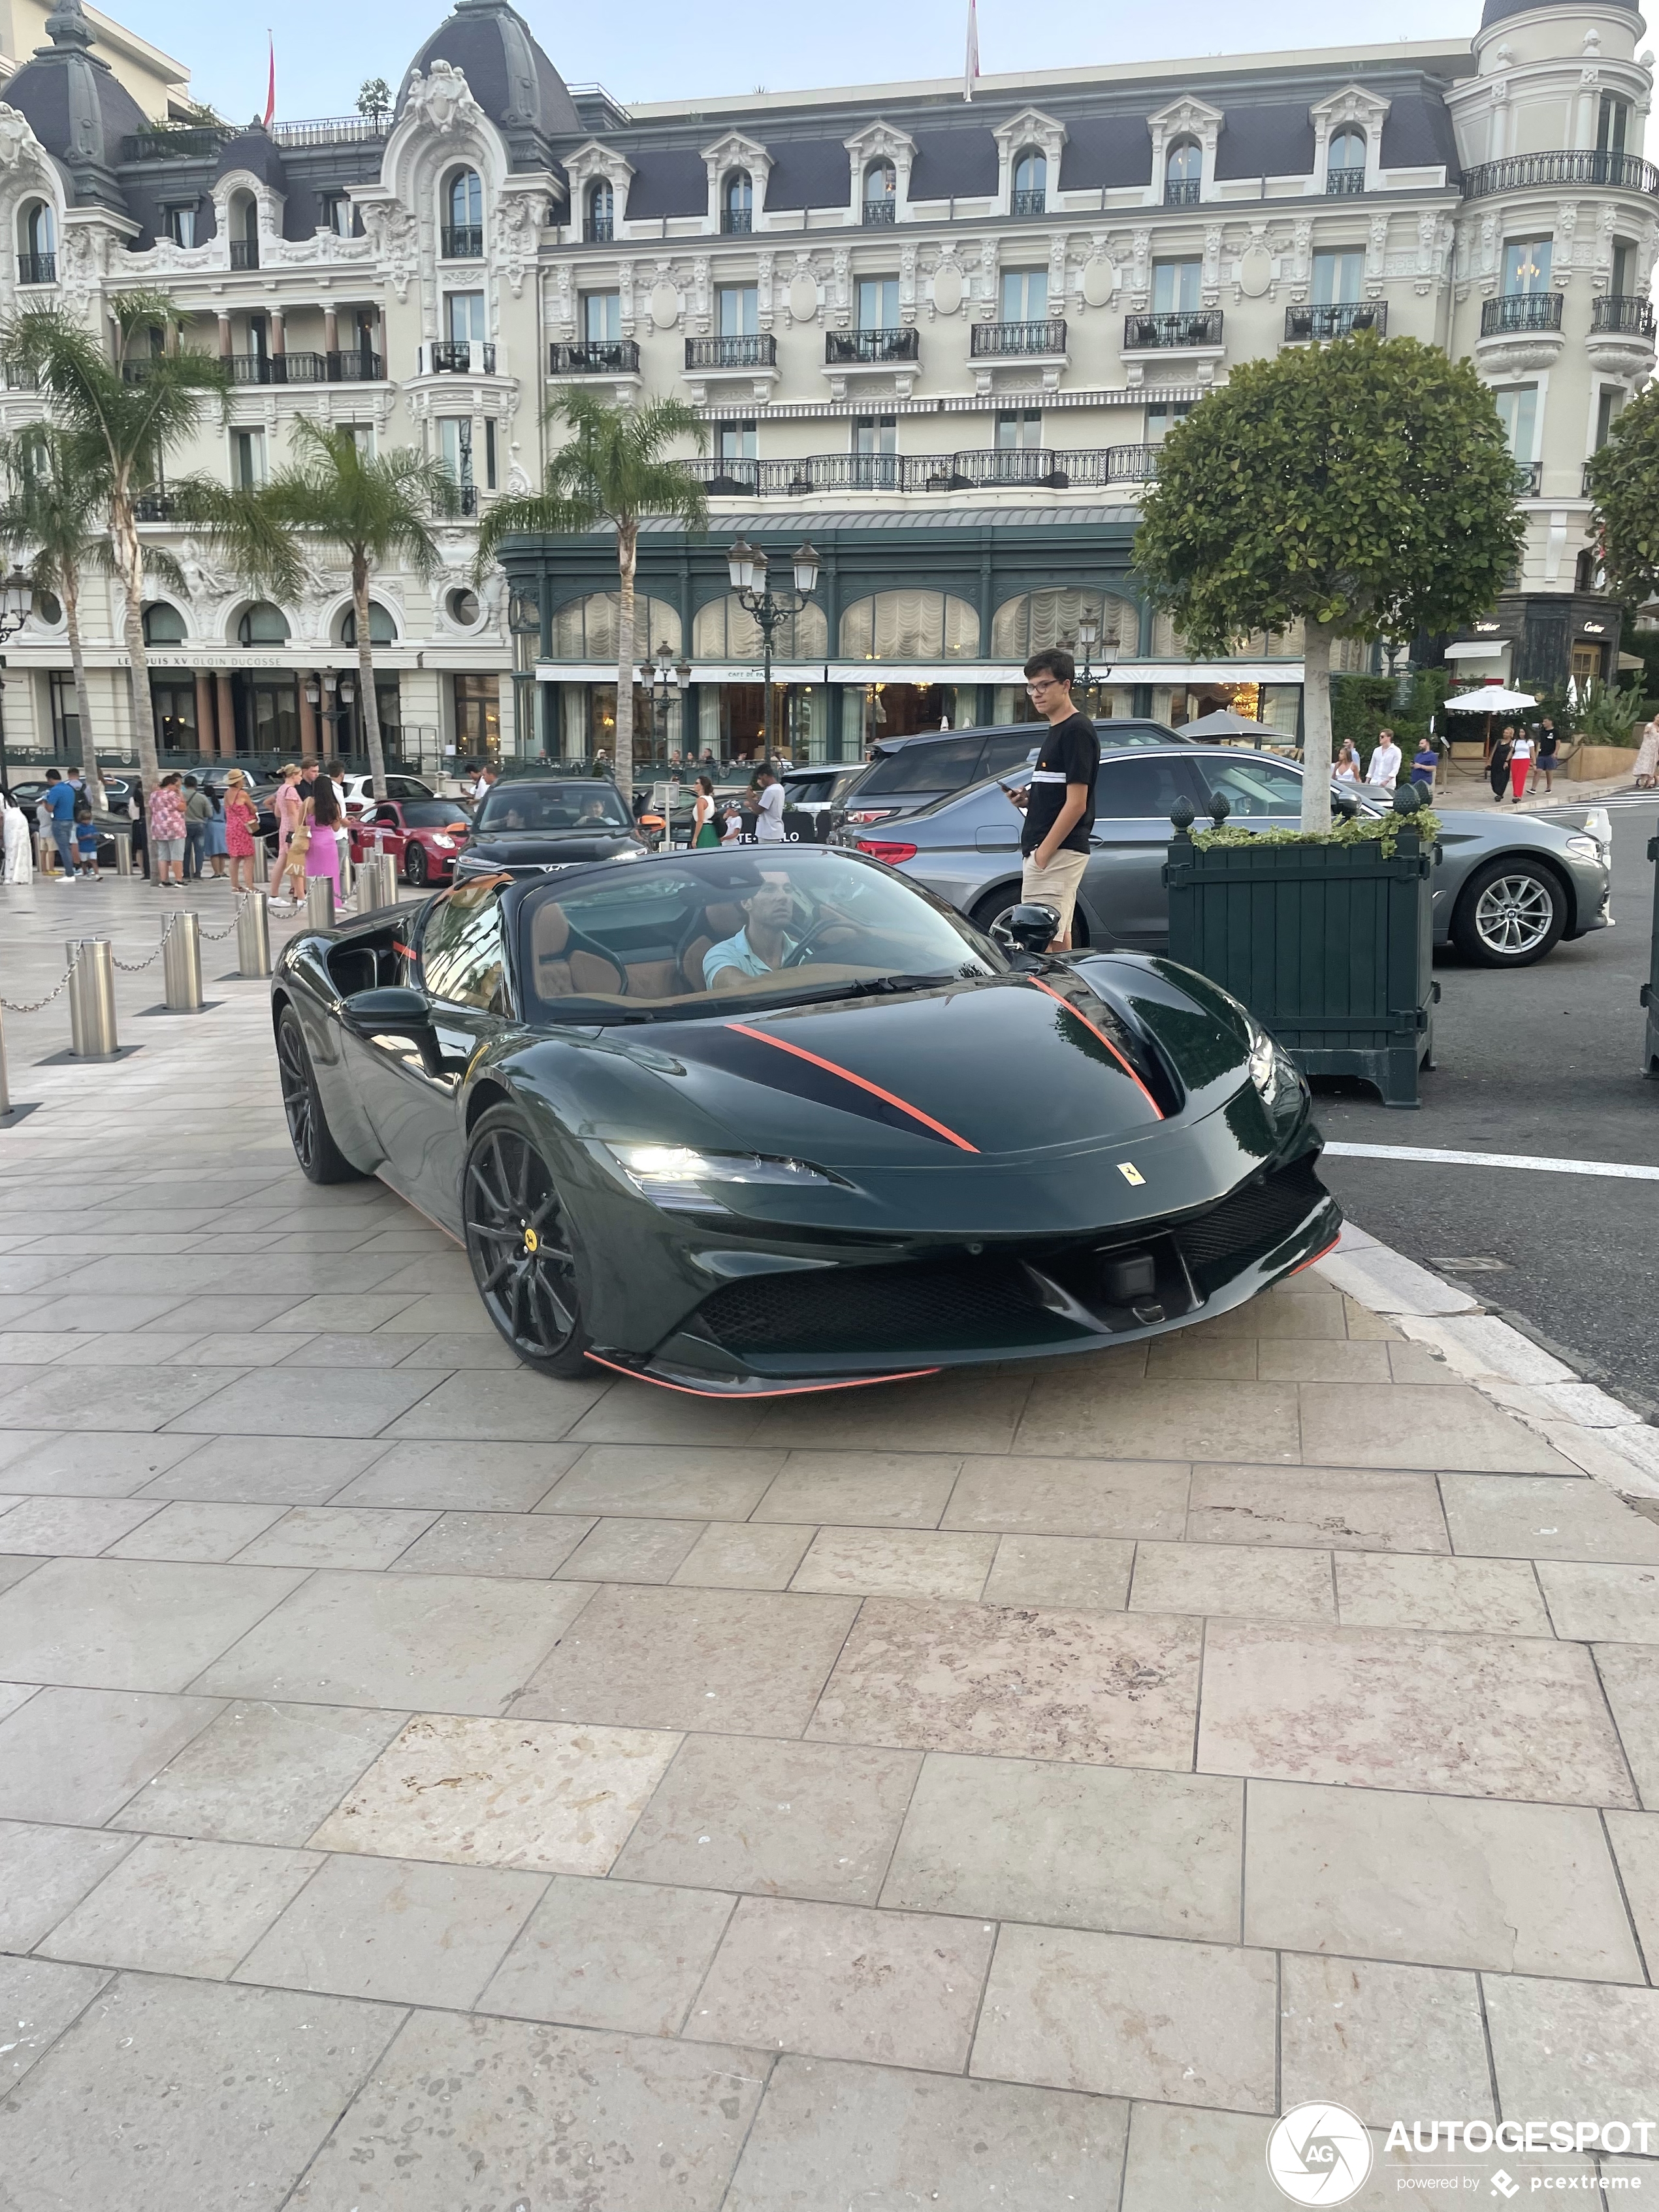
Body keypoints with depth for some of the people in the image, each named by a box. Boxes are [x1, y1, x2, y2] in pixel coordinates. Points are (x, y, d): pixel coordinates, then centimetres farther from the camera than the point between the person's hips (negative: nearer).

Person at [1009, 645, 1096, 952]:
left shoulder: (1077, 731, -12)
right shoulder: (1055, 731, 19)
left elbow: (1076, 803, -18)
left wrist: (1043, 853, -18)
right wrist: (1028, 799, 6)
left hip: (1059, 851, -10)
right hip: (1050, 852, 10)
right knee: (1058, 937, 11)